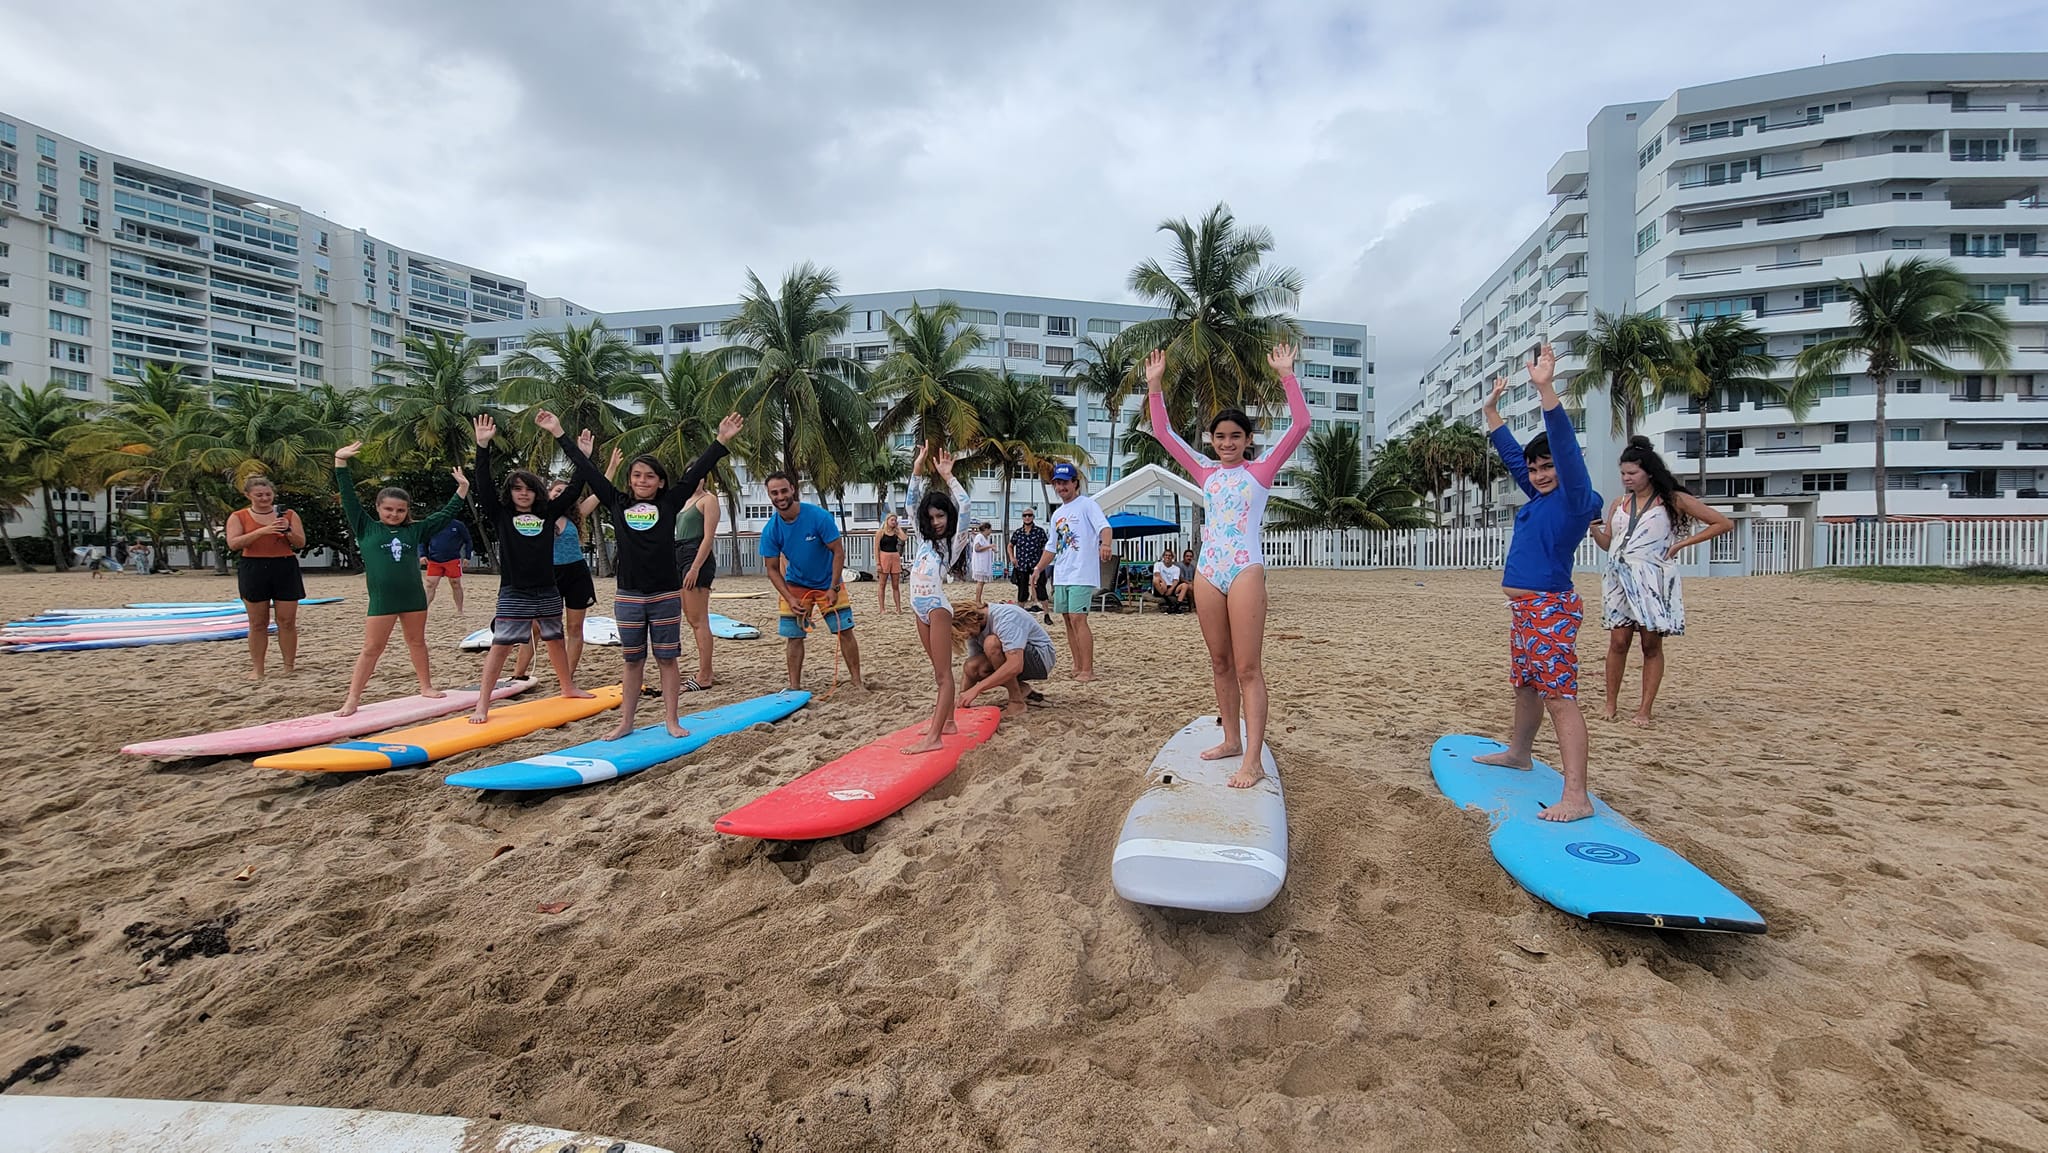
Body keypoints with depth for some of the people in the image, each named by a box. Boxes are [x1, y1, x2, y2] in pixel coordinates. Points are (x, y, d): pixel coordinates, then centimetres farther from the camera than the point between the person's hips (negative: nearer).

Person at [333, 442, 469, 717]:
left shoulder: (414, 530, 7)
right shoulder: (366, 528, 2)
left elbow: (445, 514, 12)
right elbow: (348, 497, -2)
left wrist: (462, 488, 11)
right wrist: (340, 462, -6)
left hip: (414, 596, 3)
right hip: (382, 599, -3)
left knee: (417, 642, 15)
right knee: (371, 648, -1)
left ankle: (426, 686, 27)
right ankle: (353, 699, 5)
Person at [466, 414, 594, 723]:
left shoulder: (547, 513, 6)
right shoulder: (500, 515, -1)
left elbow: (573, 490, 7)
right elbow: (484, 485, -12)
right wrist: (483, 446, -21)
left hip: (547, 592, 4)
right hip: (513, 594, -4)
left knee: (555, 640, 18)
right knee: (500, 646, -6)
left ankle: (568, 686, 35)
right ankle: (482, 705, -2)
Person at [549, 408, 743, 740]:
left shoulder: (669, 503, 0)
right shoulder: (617, 504, 4)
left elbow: (696, 471, -6)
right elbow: (587, 470, 7)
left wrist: (722, 440, -12)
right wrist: (559, 433, 9)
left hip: (666, 596, -2)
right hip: (628, 597, 2)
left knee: (667, 659, 6)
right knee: (633, 661, 11)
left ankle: (671, 721, 14)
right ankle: (625, 722, 19)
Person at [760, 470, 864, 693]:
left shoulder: (818, 516, -23)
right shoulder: (770, 530, -14)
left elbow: (838, 552, -18)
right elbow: (773, 570, -7)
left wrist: (833, 589, -22)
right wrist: (790, 599, -19)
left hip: (828, 583, -2)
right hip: (795, 585, 2)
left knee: (845, 631, -3)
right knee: (793, 637, 1)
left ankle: (857, 681, 8)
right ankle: (794, 686, 12)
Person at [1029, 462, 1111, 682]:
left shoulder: (1087, 504, -3)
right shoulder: (1057, 514, 20)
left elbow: (1104, 526, -20)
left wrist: (1105, 544, -40)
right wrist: (1038, 569, 18)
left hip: (1082, 574, -8)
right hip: (1061, 575, 8)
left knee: (1078, 619, -14)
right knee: (1068, 620, 9)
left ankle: (1088, 670, -10)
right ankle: (1078, 667, 16)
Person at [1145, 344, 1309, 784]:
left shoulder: (1261, 469, 4)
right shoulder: (1205, 471, 14)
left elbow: (1300, 424, -6)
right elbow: (1163, 432, 16)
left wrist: (1286, 375, -10)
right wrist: (1155, 384, 10)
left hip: (1245, 571, -5)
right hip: (1207, 572, 5)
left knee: (1248, 668, -7)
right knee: (1220, 663, 11)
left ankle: (1253, 760, -7)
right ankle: (1231, 740, 24)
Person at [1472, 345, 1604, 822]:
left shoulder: (1575, 498, -9)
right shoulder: (1537, 497, 13)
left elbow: (1567, 447, -23)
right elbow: (1509, 452, 25)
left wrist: (1545, 389, -32)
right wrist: (1491, 409, 28)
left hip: (1551, 608, -9)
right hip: (1523, 608, 9)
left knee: (1559, 695, -13)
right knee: (1526, 686, 23)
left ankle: (1577, 796, -14)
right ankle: (1518, 752, 41)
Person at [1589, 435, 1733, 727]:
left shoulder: (1672, 500, 1)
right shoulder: (1619, 503, 13)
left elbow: (1724, 523, 2)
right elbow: (1607, 543, 14)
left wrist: (1681, 543, -4)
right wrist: (1592, 524, -5)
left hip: (1653, 580, -3)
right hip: (1619, 579, 3)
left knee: (1651, 645, 1)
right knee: (1618, 641, 0)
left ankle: (1644, 710, 4)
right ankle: (1611, 704, 8)